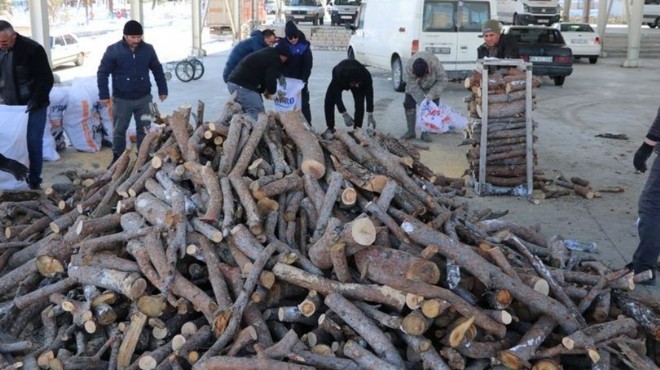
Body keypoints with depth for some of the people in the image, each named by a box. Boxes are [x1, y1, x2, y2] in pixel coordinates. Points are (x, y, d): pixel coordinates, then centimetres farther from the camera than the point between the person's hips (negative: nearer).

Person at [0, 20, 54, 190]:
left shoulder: (33, 49, -17)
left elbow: (47, 79, -14)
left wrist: (36, 100, -21)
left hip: (32, 106, -5)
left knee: (33, 143, -1)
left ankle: (34, 180, 10)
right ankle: (16, 177, 20)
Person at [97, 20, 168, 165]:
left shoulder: (148, 49, -1)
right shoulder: (113, 50, -10)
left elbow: (157, 70, 11)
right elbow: (102, 73, -6)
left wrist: (162, 89, 11)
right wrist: (103, 95, -10)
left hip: (143, 98, 2)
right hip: (121, 100, -2)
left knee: (144, 130, 9)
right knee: (119, 131, 9)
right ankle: (118, 158, 24)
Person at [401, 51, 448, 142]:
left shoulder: (435, 63, -41)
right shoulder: (409, 66, -37)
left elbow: (442, 80, -28)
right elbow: (413, 87, -30)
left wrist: (432, 94, -39)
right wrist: (421, 101, -36)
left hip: (432, 85, -1)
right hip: (415, 85, 1)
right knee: (408, 104, -6)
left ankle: (425, 132, 4)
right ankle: (411, 131, 6)